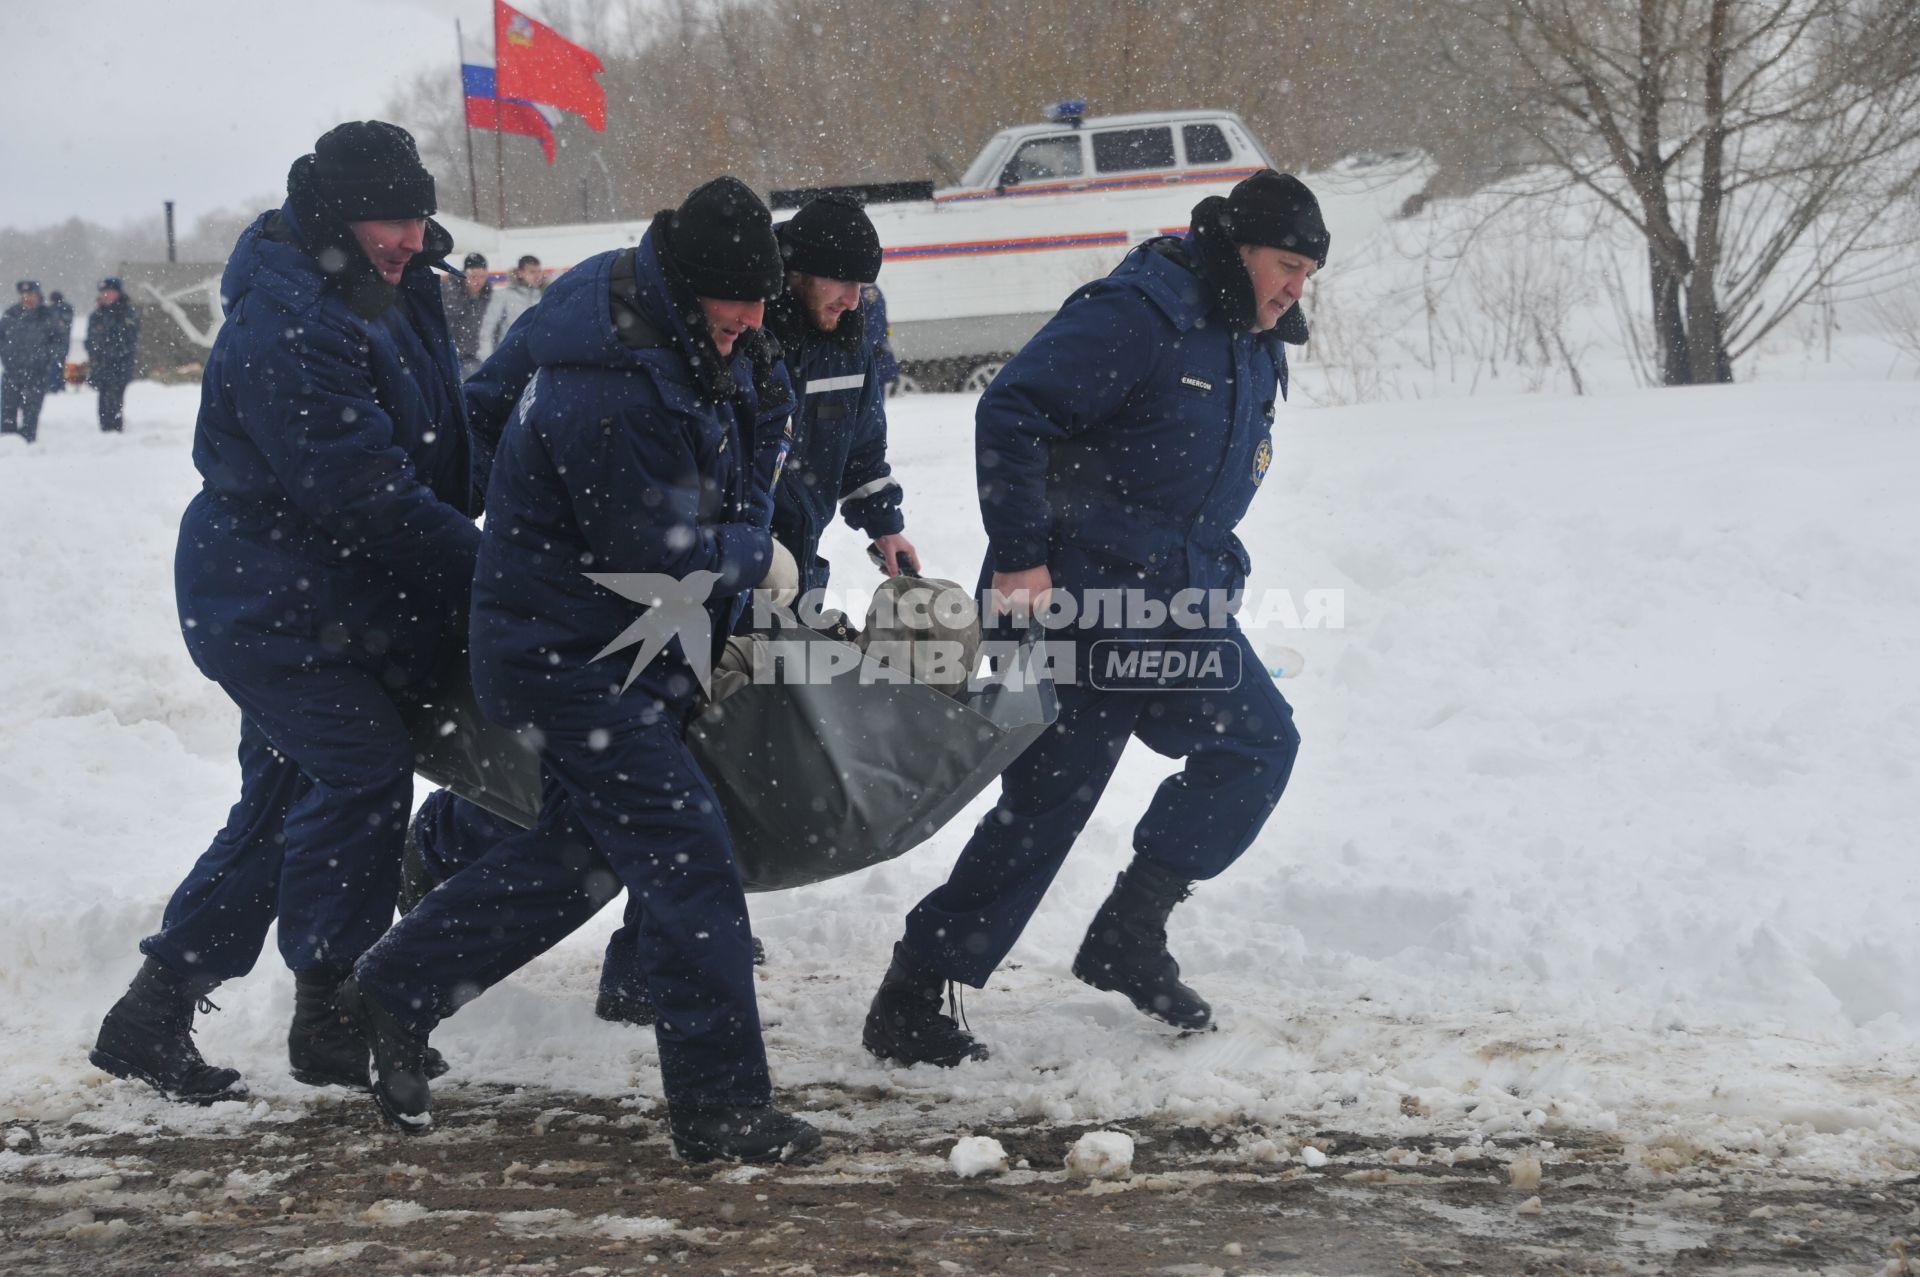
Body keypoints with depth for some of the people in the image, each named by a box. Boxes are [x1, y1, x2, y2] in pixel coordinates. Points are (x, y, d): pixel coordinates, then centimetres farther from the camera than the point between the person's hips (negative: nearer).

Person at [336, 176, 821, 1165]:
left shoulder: (683, 336, 1)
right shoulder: (605, 398, -30)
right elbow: (665, 558, -21)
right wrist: (755, 554, -5)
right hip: (574, 661, -10)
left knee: (582, 848, 21)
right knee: (688, 860, -9)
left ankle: (395, 992, 34)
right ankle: (722, 1107, 0)